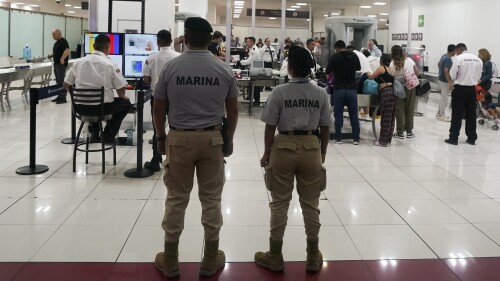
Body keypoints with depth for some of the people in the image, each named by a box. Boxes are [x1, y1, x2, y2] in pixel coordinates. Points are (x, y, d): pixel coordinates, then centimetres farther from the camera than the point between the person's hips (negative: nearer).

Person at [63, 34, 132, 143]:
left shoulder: (79, 62, 5)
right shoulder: (110, 64, -6)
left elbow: (66, 86, 10)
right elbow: (121, 89, -6)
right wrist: (123, 97, 17)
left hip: (81, 108, 4)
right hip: (102, 107, -4)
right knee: (126, 103, 22)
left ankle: (94, 131, 23)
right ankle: (108, 134, 17)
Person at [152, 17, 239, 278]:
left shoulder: (170, 67, -5)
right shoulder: (224, 70, -2)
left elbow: (159, 108, 0)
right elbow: (233, 110, 4)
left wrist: (160, 137, 14)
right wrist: (229, 139, 17)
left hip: (179, 138, -1)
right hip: (212, 138, 1)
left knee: (176, 199, 8)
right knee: (211, 199, 9)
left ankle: (170, 261, 18)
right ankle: (210, 260, 18)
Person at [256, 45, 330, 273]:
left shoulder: (279, 92, -10)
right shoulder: (320, 94, -2)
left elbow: (270, 126, -7)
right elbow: (325, 128, 2)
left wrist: (267, 153, 7)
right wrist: (322, 154, 16)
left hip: (284, 147, -2)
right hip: (311, 149, 2)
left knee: (279, 204, 9)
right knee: (311, 204, 13)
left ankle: (275, 256, 20)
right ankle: (313, 256, 24)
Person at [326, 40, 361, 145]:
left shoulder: (335, 57, -7)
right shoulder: (354, 56, 2)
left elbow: (328, 71, -2)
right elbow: (359, 68, 19)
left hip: (339, 89, -2)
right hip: (352, 89, 2)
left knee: (338, 115, 5)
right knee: (354, 115, 7)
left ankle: (338, 138, 7)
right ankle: (356, 138, 9)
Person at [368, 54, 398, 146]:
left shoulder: (381, 68, 2)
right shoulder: (393, 70, 19)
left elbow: (371, 77, 7)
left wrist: (368, 75, 30)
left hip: (386, 92, -7)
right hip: (394, 92, 7)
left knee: (386, 117, -5)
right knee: (391, 117, 11)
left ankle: (383, 141, -2)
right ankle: (388, 138, 18)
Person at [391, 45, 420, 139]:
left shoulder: (393, 64, -6)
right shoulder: (409, 60, 5)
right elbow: (417, 73, 7)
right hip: (411, 86, 3)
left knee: (400, 109, 5)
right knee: (410, 109, 10)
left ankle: (400, 132, 6)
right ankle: (409, 131, 16)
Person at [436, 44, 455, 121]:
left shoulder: (444, 56, 7)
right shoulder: (449, 59, -22)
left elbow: (438, 64, 23)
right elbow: (446, 71, -29)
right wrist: (450, 83, -28)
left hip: (441, 78, 10)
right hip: (445, 81, -10)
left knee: (443, 98, 19)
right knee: (444, 98, -2)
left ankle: (439, 113, 25)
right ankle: (441, 115, 4)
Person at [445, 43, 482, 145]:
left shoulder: (459, 58, -10)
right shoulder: (478, 59, 4)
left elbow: (452, 75, -7)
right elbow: (479, 76, 8)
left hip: (460, 89, -5)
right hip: (472, 89, 5)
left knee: (457, 115, 1)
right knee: (471, 114, 11)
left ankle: (453, 138, 4)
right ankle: (472, 138, 17)